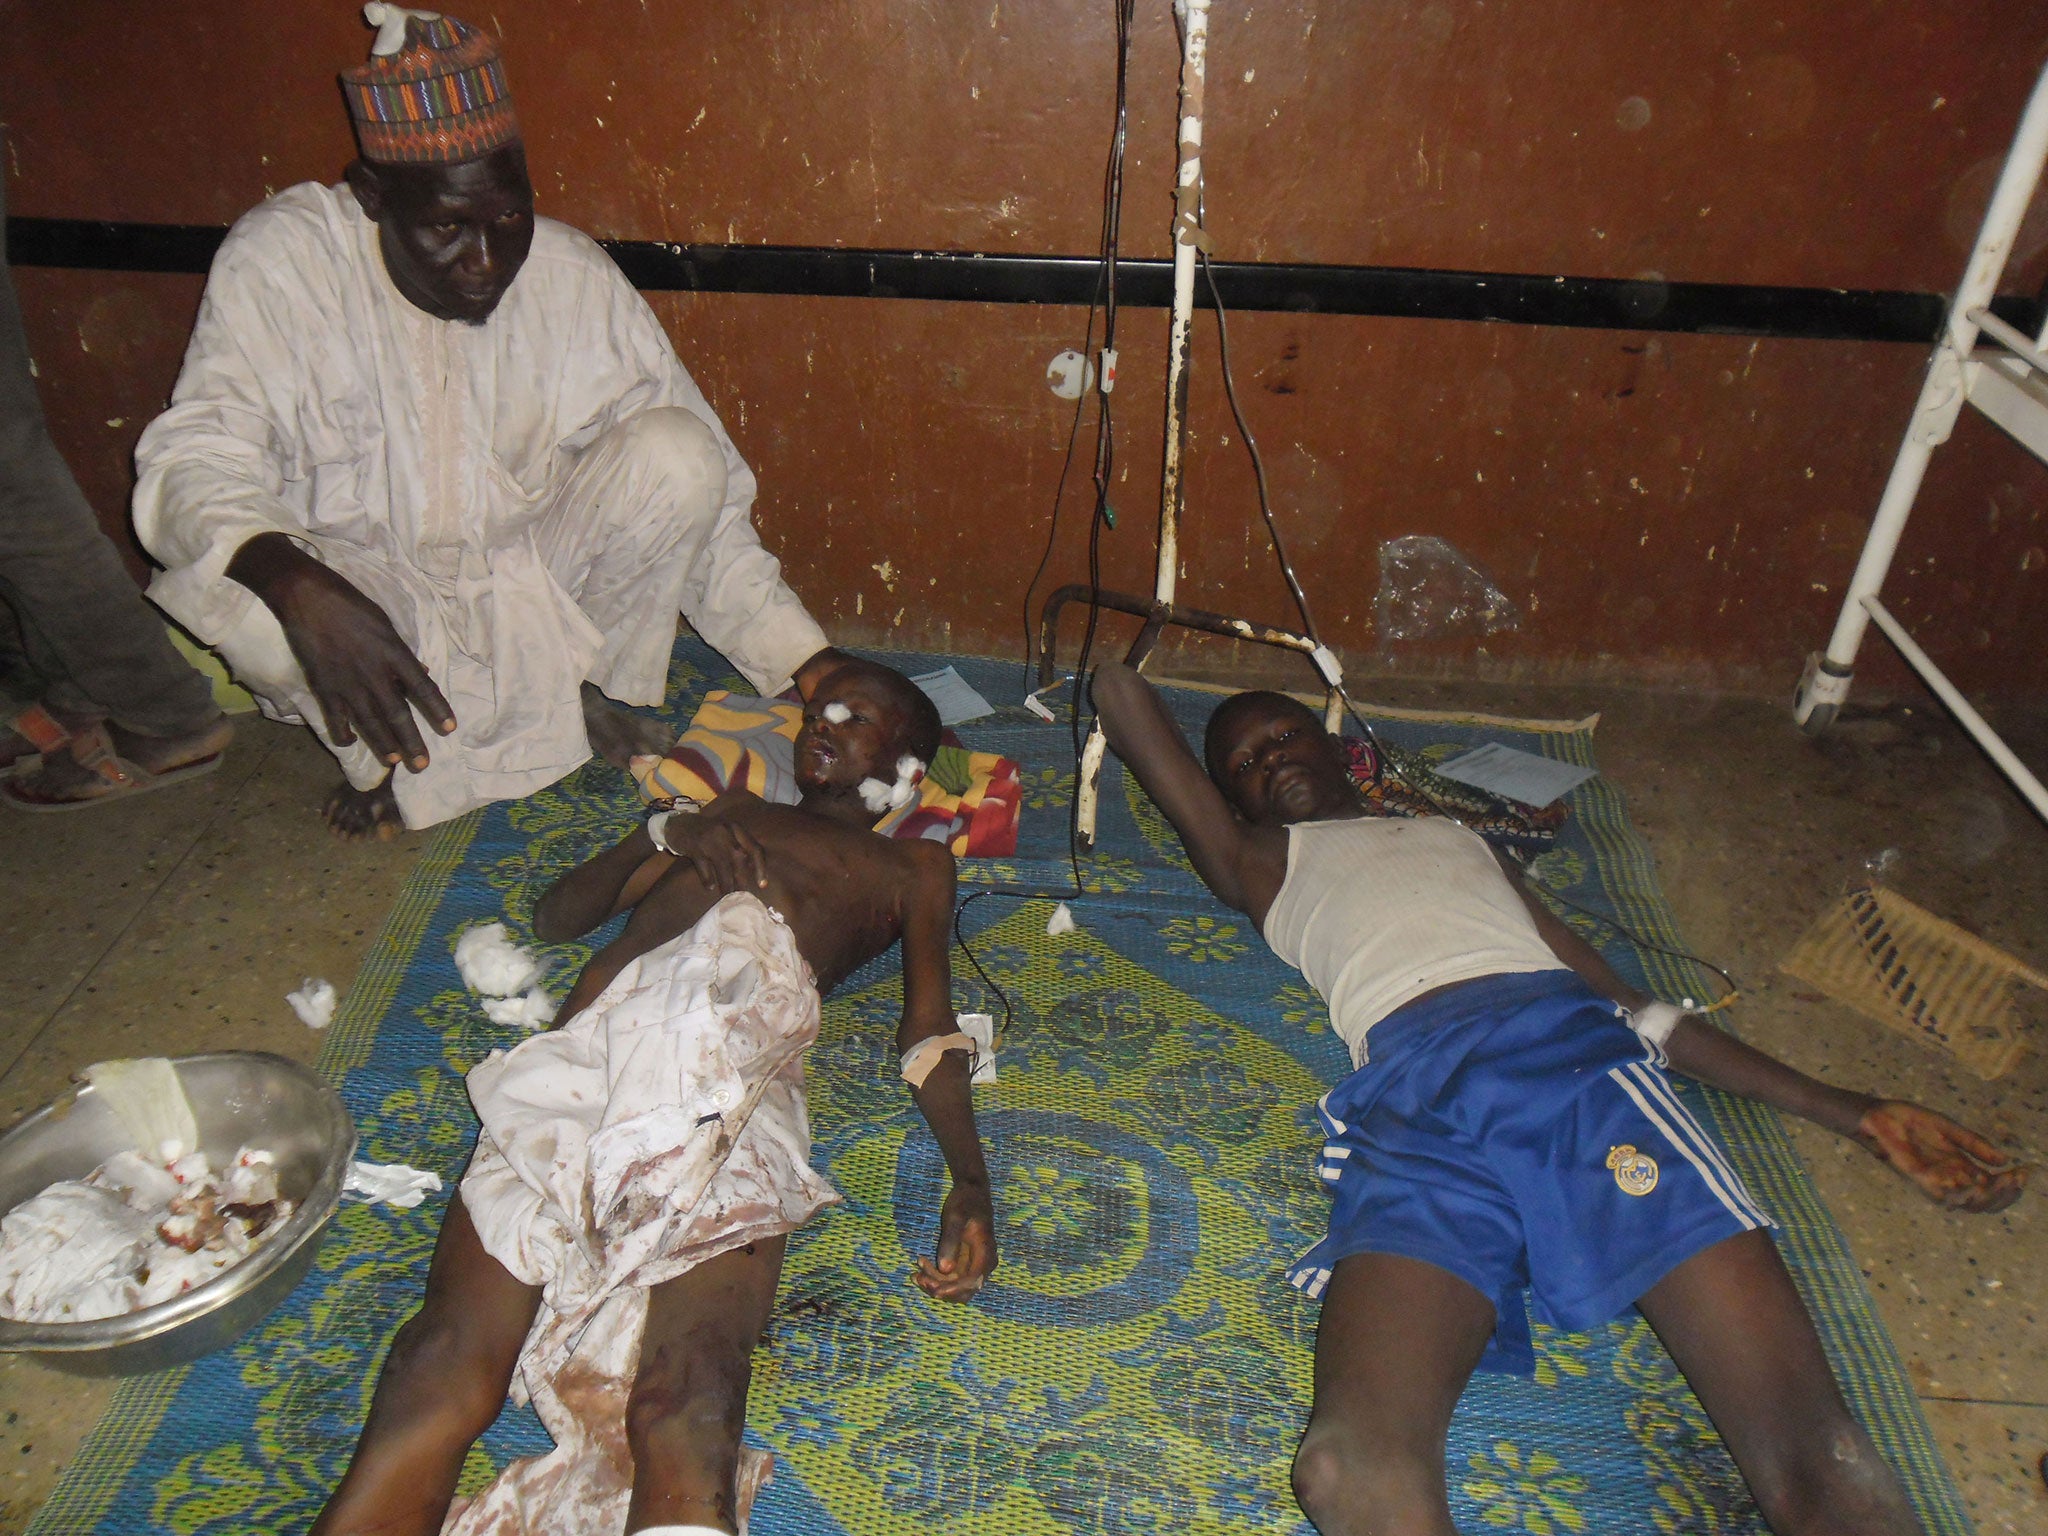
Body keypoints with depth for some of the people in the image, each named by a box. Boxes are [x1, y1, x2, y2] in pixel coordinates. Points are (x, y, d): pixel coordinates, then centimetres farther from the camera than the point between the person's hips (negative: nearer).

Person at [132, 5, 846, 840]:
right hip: (366, 592, -1)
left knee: (678, 454, -22)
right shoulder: (281, 258, -16)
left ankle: (581, 695, -1)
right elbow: (191, 459, -25)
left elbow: (701, 499, -8)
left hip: (537, 590, 2)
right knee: (234, 590, -34)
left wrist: (813, 669, -16)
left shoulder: (574, 274, -11)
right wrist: (300, 587, -49)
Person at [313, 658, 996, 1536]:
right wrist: (665, 837, 12)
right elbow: (555, 917, 31)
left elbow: (927, 1027, 18)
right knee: (446, 1364, -22)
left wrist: (970, 1181, 0)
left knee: (686, 1397, -30)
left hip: (738, 1060, -2)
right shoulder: (727, 816, 39)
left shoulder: (913, 865, 33)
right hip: (592, 1042, 3)